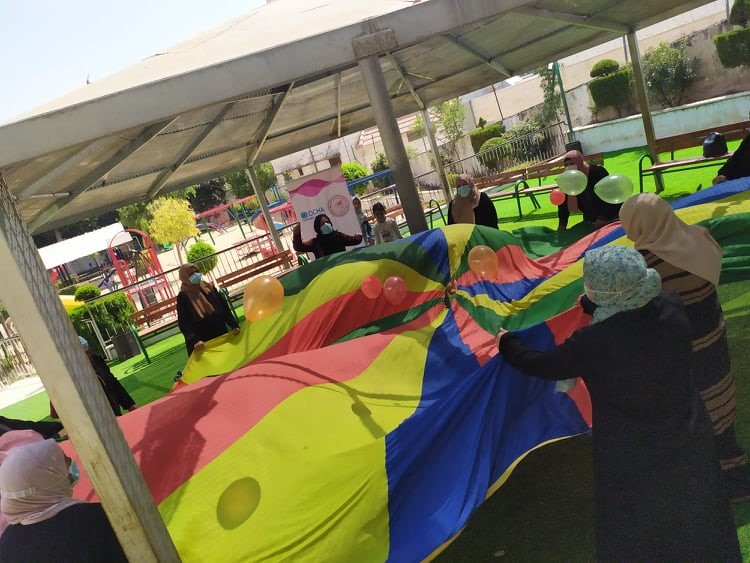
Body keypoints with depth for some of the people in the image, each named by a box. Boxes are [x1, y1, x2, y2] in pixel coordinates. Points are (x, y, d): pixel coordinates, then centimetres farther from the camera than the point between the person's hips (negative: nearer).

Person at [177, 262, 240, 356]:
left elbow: (224, 308, 5)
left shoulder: (209, 288, 4)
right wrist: (194, 340, -29)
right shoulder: (183, 298, -7)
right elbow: (183, 323, -14)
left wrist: (234, 325, -7)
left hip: (221, 337, 4)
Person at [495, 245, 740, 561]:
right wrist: (592, 303, 25)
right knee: (694, 528, 29)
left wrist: (506, 342, 3)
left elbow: (540, 366, -16)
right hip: (689, 443, 5)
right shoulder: (670, 306, -15)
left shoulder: (595, 341, -31)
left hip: (629, 456, -5)